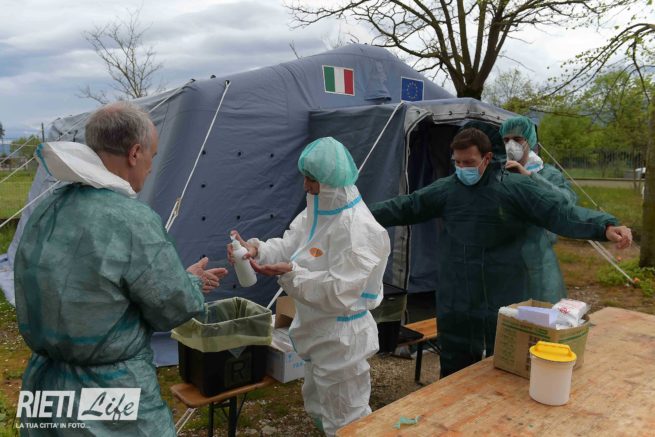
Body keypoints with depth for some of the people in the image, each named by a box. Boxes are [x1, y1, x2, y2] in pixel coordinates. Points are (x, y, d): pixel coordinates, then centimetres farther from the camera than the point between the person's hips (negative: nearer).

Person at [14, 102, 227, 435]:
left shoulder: (46, 210, -2)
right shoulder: (133, 221, -24)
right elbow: (175, 308, -14)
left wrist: (185, 281, 11)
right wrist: (192, 281, 8)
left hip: (44, 385, 7)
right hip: (110, 401, -7)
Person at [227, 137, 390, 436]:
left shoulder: (358, 228, -27)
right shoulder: (317, 212, 3)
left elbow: (341, 293, -29)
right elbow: (288, 247, 1)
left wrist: (291, 274, -32)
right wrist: (256, 249, -18)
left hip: (342, 338, -9)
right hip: (317, 331, 10)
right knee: (319, 410, 28)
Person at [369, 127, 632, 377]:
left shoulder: (516, 188, -7)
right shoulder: (445, 189, 2)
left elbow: (559, 211, -15)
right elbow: (404, 207, 9)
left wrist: (606, 227, -30)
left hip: (504, 303, -2)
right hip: (455, 305, 3)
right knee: (455, 372, 16)